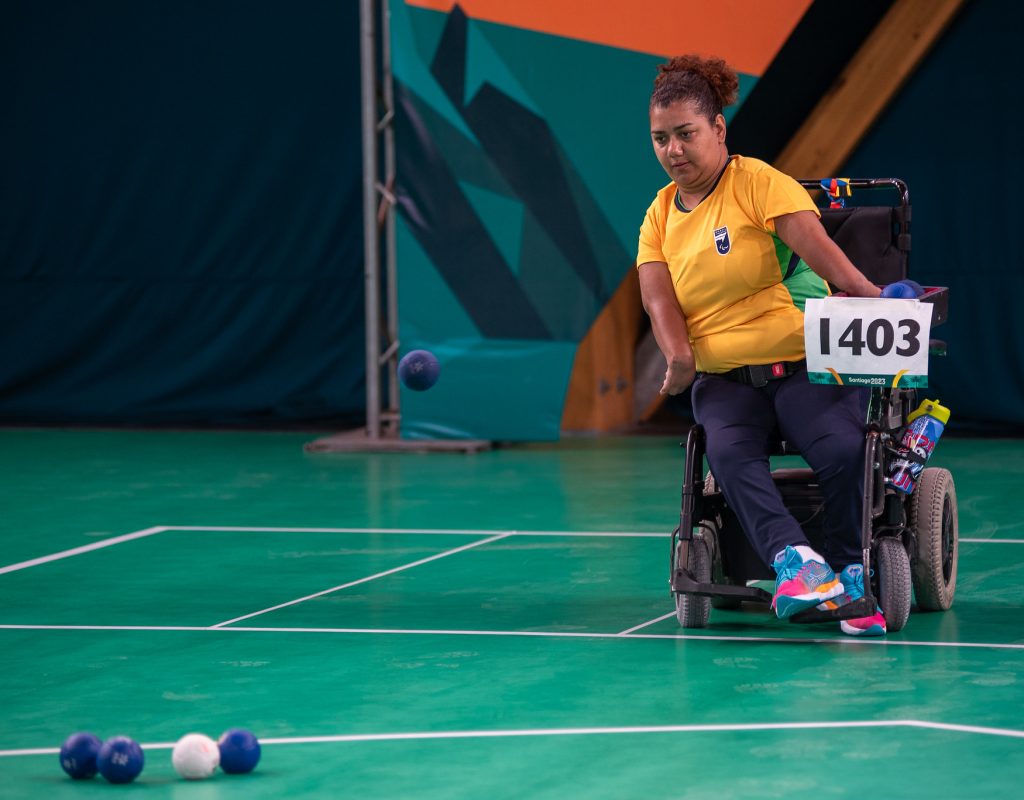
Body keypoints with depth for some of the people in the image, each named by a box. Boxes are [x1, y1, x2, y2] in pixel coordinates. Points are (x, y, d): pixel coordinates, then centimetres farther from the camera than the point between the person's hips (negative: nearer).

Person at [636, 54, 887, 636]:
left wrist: (873, 299, -34)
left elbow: (818, 248, -16)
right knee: (730, 454, -31)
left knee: (845, 451, -31)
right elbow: (658, 294, 2)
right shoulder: (660, 216, 14)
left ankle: (850, 577, -20)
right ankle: (794, 559, -47)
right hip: (722, 380, 3)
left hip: (802, 364, -3)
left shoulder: (759, 184, -2)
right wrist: (678, 354, -19)